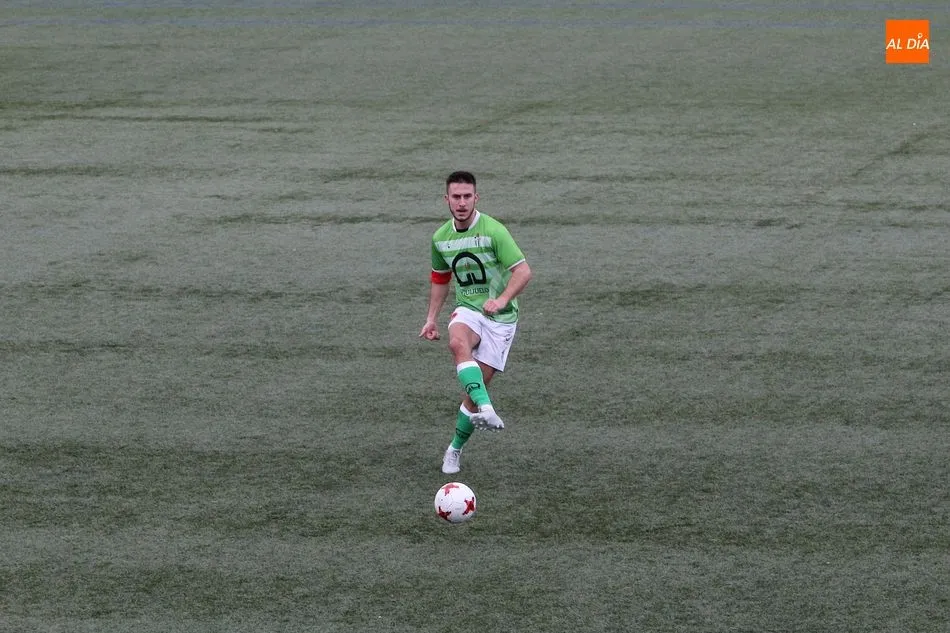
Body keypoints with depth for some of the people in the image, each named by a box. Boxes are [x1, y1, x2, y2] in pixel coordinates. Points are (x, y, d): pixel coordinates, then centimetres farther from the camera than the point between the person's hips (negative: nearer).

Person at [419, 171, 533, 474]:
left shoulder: (493, 230, -13)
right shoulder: (440, 238, 5)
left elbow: (523, 271, -16)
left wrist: (502, 299, -31)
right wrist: (431, 319, 19)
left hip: (500, 316, -3)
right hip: (467, 310, 3)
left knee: (477, 387, -6)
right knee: (458, 343, -35)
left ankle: (455, 449, 14)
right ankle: (486, 410, -50)